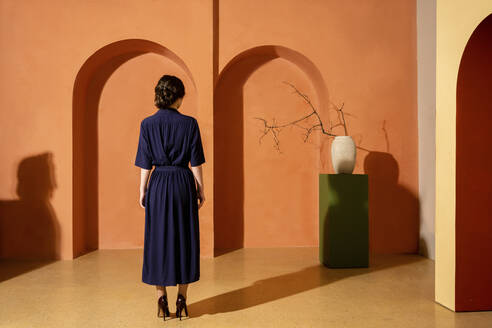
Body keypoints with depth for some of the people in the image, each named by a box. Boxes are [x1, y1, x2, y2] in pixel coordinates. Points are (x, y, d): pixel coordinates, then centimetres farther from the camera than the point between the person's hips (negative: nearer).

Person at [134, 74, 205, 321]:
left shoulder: (148, 124, -3)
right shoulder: (189, 123, -5)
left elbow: (145, 164, -2)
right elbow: (195, 162, -3)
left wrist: (142, 190, 8)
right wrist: (200, 189, 6)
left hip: (158, 185, 1)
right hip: (184, 183, 0)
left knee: (158, 239, 9)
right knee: (185, 240, 9)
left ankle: (161, 301, 13)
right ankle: (181, 300, 15)